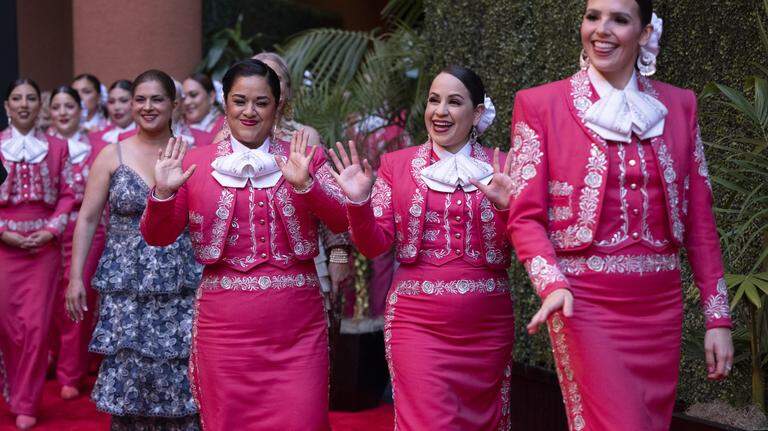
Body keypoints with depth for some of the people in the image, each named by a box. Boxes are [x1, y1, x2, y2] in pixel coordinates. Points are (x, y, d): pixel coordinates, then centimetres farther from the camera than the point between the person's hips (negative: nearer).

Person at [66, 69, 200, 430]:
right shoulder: (112, 155, 4)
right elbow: (87, 218, 4)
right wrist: (75, 276, -1)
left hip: (180, 287, 0)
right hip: (125, 286, 0)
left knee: (180, 374, -1)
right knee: (128, 375, 3)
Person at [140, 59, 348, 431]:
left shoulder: (306, 160, 5)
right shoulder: (196, 163, 5)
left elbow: (343, 221, -5)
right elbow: (158, 237, 5)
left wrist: (305, 184, -21)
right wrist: (163, 193, -14)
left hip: (298, 329, 0)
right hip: (224, 327, 0)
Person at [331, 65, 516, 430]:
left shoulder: (501, 168, 4)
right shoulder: (397, 165, 5)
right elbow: (375, 245, 1)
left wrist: (508, 208, -19)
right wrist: (358, 203, -16)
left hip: (486, 324, 2)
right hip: (417, 321, -1)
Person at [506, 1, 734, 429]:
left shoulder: (678, 105, 8)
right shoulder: (540, 105, -1)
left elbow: (699, 220, 8)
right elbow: (526, 217, -3)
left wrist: (718, 316, 5)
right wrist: (552, 284, -21)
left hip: (661, 307, 4)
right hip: (585, 303, -3)